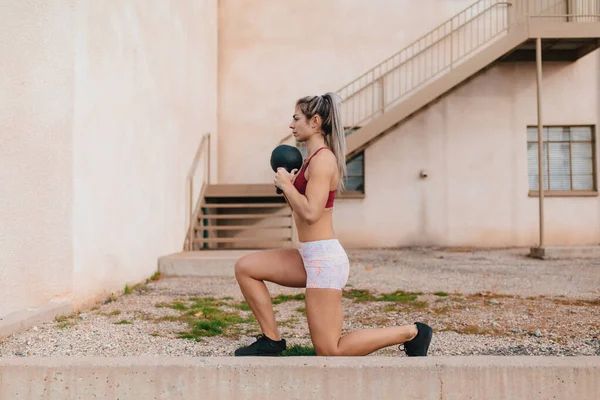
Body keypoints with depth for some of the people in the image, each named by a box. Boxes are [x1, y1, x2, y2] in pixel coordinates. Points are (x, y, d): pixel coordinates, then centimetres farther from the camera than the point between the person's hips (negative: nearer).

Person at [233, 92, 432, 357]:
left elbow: (310, 214, -23)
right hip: (310, 256, 10)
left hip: (324, 258, -10)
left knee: (329, 351, -3)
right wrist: (286, 186, 6)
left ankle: (412, 333, 7)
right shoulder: (313, 158, 15)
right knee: (245, 268, 8)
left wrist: (286, 184, -10)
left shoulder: (323, 158, -14)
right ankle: (271, 340, 13)